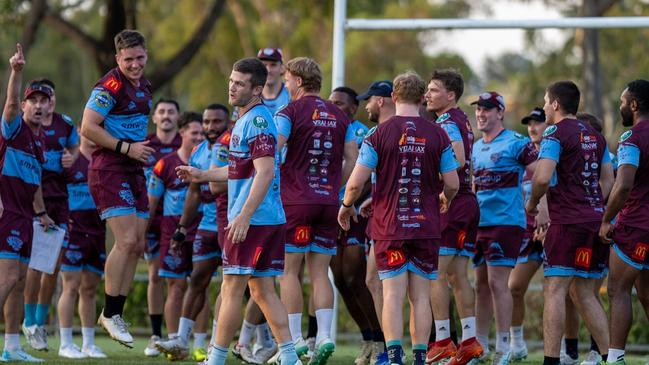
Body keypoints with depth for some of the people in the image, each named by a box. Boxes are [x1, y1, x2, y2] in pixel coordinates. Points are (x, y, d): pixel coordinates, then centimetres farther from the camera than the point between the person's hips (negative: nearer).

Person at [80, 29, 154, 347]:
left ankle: (116, 312, 15)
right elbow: (88, 128, -20)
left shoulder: (144, 86, 14)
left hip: (133, 171, 9)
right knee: (126, 240, -16)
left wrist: (142, 147, 15)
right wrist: (126, 147, -20)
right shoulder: (110, 86, -14)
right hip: (109, 169, -9)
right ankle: (109, 314, -6)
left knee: (137, 245, 7)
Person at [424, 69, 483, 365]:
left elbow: (458, 160, -27)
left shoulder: (446, 124, -12)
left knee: (436, 274, -5)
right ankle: (469, 339, 7)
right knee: (458, 276, 10)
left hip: (449, 204, -9)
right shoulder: (462, 121, 17)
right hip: (468, 202, 9)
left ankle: (442, 341, -6)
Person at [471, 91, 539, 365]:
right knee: (481, 285, 10)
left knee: (497, 282, -11)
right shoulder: (476, 148, 16)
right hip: (479, 223, 7)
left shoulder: (516, 143, -7)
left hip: (506, 222, -7)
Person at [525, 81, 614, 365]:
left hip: (568, 222, -8)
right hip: (596, 219, 8)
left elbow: (542, 178, -18)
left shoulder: (555, 134, -7)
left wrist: (532, 203, -1)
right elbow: (607, 179, 18)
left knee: (554, 290, -7)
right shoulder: (595, 136, 17)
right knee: (584, 293, 14)